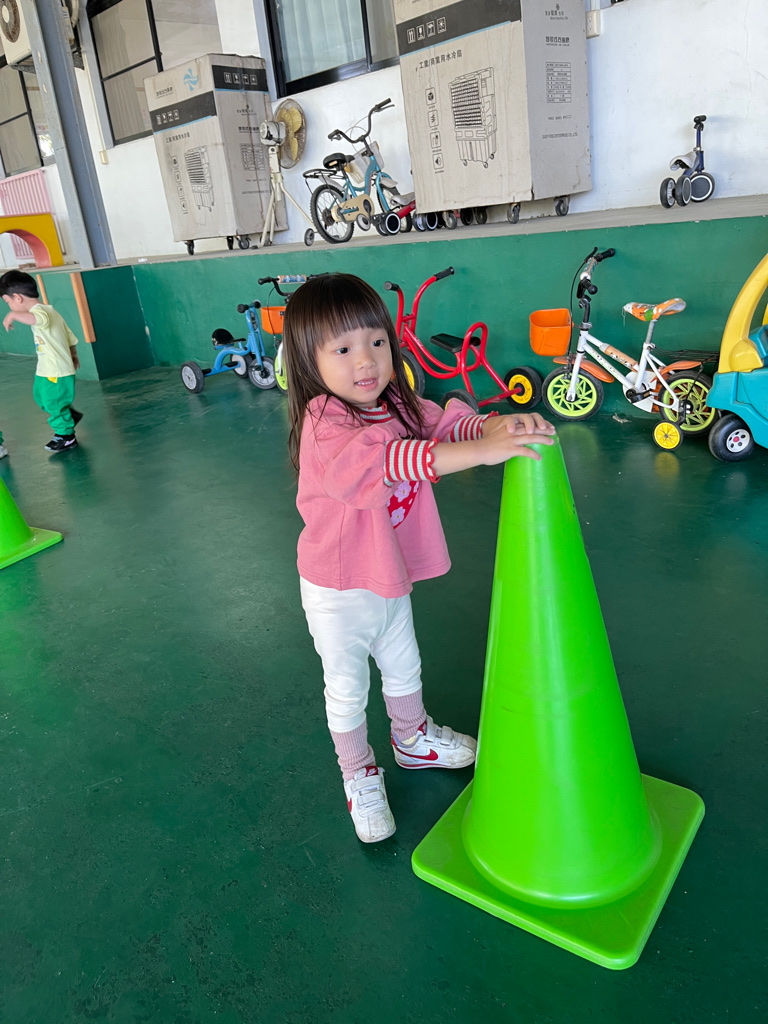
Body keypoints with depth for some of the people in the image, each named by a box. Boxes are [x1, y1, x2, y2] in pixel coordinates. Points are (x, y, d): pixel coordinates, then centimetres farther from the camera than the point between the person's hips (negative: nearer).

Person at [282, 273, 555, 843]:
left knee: (404, 669, 28)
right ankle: (359, 776, 39)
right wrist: (480, 451, -54)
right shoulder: (324, 423, -30)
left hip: (392, 579, 7)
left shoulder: (398, 405, -5)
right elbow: (384, 458, -46)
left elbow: (448, 423, -11)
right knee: (347, 691, 15)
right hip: (339, 592, -6)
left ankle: (414, 739, 55)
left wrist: (499, 425, -34)